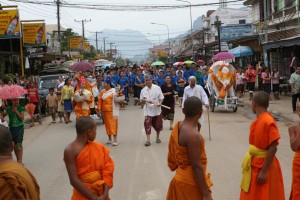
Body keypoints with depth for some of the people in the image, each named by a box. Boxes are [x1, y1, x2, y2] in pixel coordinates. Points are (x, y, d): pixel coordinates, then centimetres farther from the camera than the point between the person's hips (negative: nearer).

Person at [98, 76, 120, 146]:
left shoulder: (114, 91, -8)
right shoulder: (103, 92, 5)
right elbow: (100, 101, 6)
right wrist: (99, 109, 0)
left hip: (112, 111, -5)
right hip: (105, 111, 5)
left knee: (113, 124, -5)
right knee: (107, 124, 11)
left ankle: (115, 140, -3)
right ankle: (109, 139, 22)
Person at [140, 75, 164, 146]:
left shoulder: (157, 88, -5)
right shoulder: (143, 90, -1)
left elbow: (161, 98, -1)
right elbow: (142, 102, 3)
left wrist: (159, 103, -19)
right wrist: (143, 100, -20)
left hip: (157, 110, 0)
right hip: (148, 110, 0)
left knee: (158, 124, 11)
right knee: (147, 124, -11)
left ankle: (157, 137, 33)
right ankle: (148, 140, -6)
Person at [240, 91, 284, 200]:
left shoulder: (268, 122, -22)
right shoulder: (257, 121, 4)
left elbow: (273, 148, -23)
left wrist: (264, 171, -22)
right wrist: (251, 162, 13)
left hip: (263, 166, -8)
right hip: (254, 164, 8)